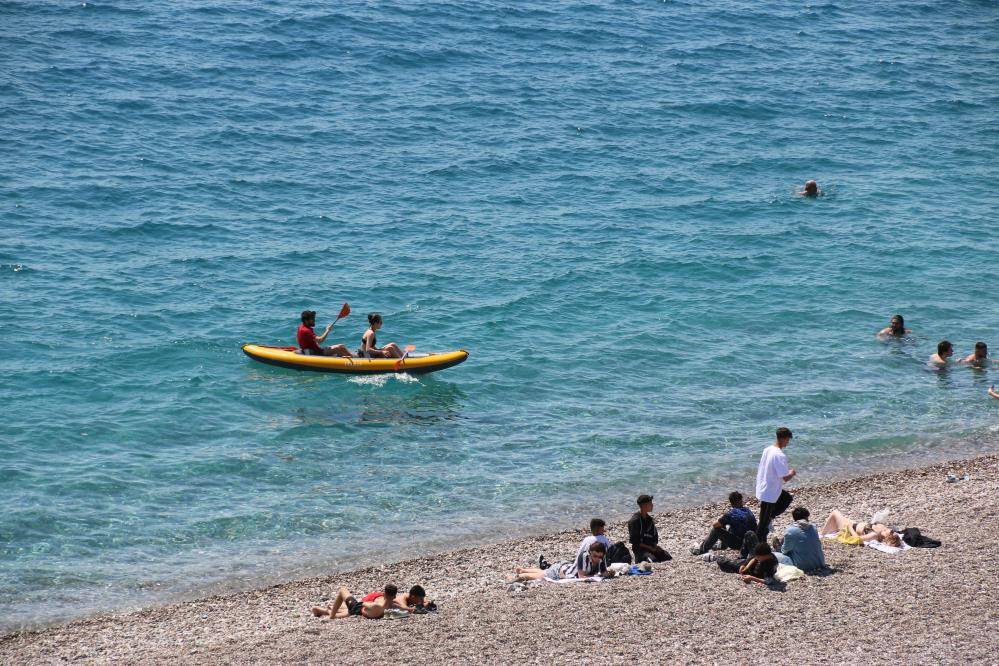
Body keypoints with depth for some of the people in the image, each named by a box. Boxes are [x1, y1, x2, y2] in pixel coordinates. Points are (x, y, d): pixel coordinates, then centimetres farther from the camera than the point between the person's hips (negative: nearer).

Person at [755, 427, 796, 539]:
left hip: (762, 487, 9)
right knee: (764, 523, 4)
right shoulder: (780, 456, -25)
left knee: (787, 498, 28)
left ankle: (770, 517, 21)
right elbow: (786, 478, -25)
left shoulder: (767, 450, 1)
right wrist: (792, 473, -2)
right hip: (770, 493, -9)